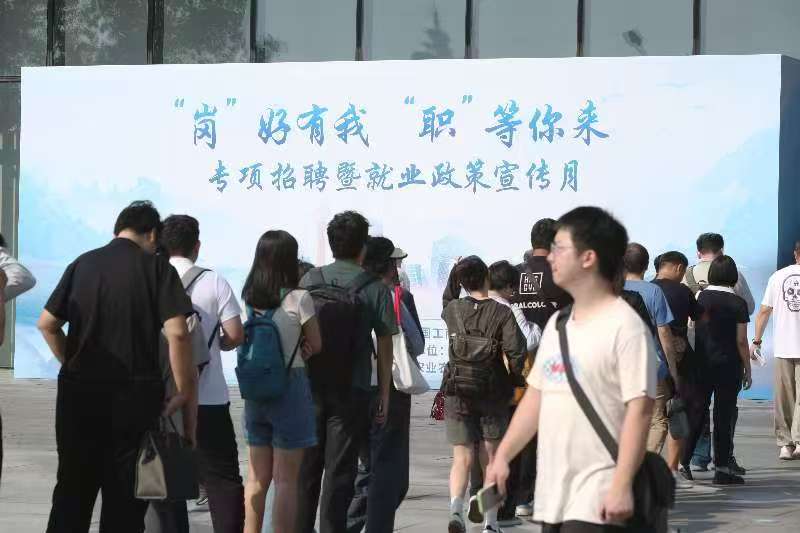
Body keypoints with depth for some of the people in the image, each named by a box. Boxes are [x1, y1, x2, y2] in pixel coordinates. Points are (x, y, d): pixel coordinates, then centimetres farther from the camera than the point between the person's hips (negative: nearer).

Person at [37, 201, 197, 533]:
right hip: (135, 394, -3)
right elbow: (177, 333, -14)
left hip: (78, 393, 3)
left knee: (72, 493, 12)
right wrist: (186, 393, -9)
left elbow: (47, 324, 8)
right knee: (124, 502, 4)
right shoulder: (156, 267, -4)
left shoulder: (83, 264, 8)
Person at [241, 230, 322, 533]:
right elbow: (316, 346, -3)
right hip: (290, 388, -5)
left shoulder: (249, 298, 3)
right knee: (286, 480, -1)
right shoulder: (298, 299, -11)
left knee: (257, 478, 12)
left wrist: (294, 347, 3)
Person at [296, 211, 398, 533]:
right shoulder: (375, 289, -5)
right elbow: (384, 347, -4)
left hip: (309, 387, 3)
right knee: (339, 471, 2)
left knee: (305, 469, 11)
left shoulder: (309, 281, 2)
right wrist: (384, 394, 4)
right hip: (351, 392, -3)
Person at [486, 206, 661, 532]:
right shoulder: (557, 325, 14)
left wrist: (622, 485, -22)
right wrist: (502, 456, 16)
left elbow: (640, 409, -17)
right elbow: (536, 396, 20)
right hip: (552, 493, 8)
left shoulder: (626, 327, -11)